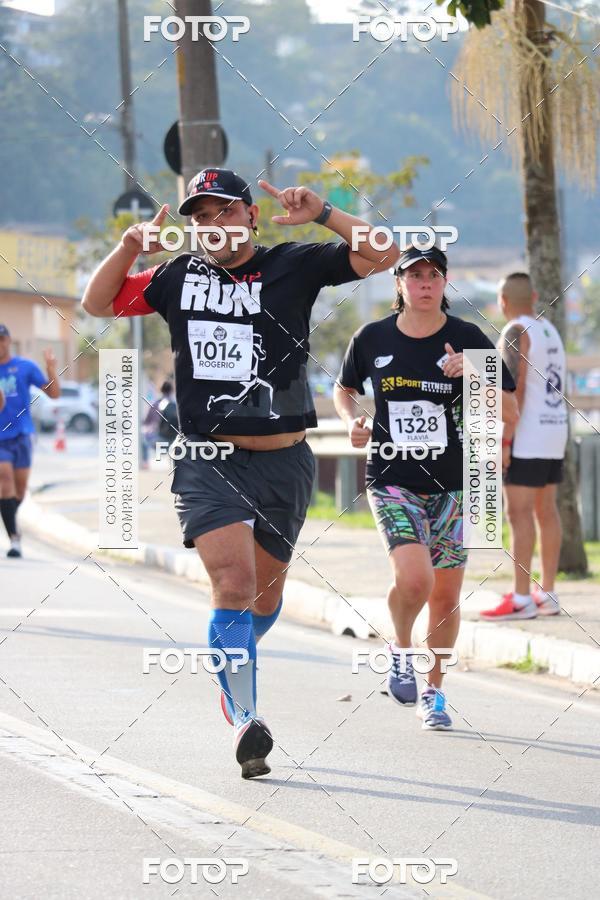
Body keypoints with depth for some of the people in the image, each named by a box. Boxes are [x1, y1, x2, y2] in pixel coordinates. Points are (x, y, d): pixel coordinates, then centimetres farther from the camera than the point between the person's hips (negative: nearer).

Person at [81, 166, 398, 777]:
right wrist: (131, 245, -1)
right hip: (208, 462, -1)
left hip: (282, 463, 1)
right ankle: (244, 721, -19)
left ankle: (229, 662, 44)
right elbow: (98, 303, 16)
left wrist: (322, 215, -17)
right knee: (234, 581, -20)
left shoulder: (293, 266, 1)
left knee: (265, 594, 13)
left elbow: (381, 257, -5)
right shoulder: (180, 277, 7)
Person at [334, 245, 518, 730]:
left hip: (452, 484, 1)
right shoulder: (372, 339, 0)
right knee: (414, 579, -22)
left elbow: (509, 412, -2)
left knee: (446, 597, 6)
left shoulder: (468, 339, -3)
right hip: (392, 478, -1)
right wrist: (353, 420, -2)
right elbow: (345, 390, 18)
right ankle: (401, 648, 10)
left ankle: (434, 691, 28)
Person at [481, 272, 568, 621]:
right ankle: (548, 595, 11)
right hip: (556, 427, 9)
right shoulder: (550, 331, 14)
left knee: (519, 513, -9)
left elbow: (515, 389, -20)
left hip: (528, 435, -9)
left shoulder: (515, 333, -13)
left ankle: (521, 600, -12)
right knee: (546, 510, 10)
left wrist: (504, 441, -19)